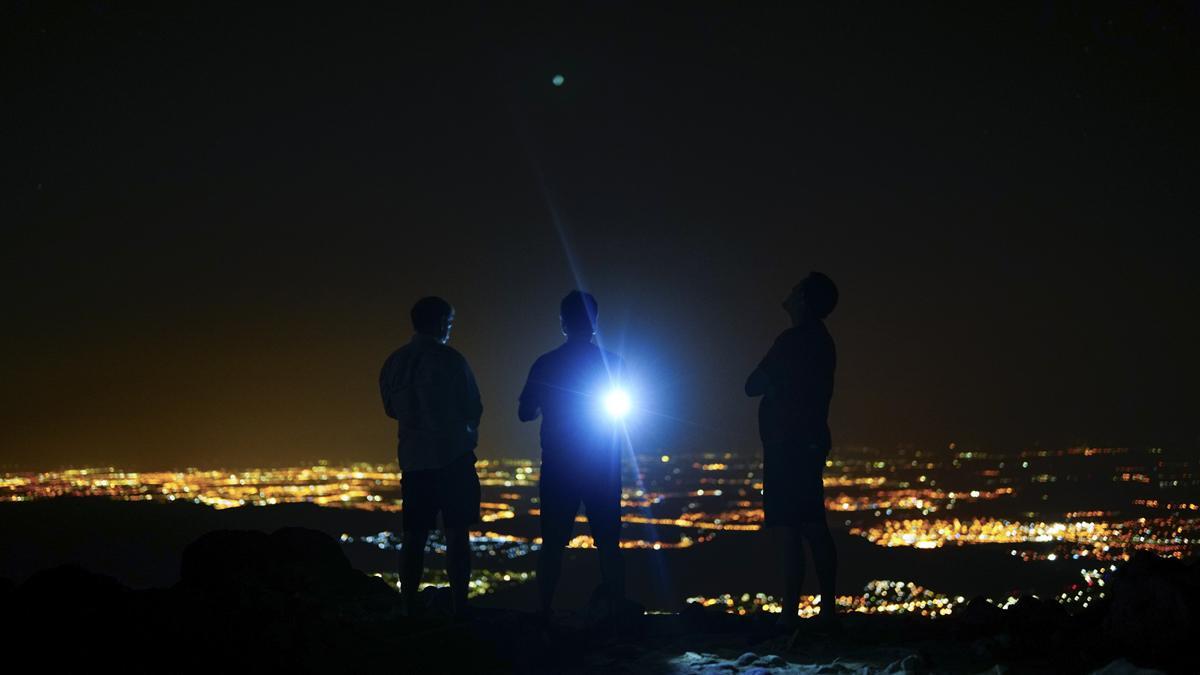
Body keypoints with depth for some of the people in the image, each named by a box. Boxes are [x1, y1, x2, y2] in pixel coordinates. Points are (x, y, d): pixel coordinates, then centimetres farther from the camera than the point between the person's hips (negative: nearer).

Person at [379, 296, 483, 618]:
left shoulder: (393, 363, 8)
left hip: (413, 458, 5)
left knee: (415, 536, 8)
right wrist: (468, 429, 17)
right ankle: (459, 608, -7)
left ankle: (411, 608, 7)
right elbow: (473, 409, -4)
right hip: (452, 456, -5)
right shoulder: (449, 359, -9)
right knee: (456, 534, -4)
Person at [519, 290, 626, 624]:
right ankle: (615, 614, 1)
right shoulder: (612, 362, -3)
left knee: (552, 544, 6)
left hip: (558, 468, 0)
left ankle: (544, 614, 5)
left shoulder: (546, 364, -3)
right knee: (608, 544, 4)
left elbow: (525, 413, 2)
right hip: (603, 469, 0)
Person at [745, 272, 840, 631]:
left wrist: (768, 380, 9)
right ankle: (827, 610, 11)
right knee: (813, 527, 10)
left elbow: (753, 386, -8)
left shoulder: (794, 340, -13)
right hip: (810, 442, 10)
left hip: (788, 444, -9)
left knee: (791, 529, -11)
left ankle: (791, 612, -13)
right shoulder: (820, 342, 16)